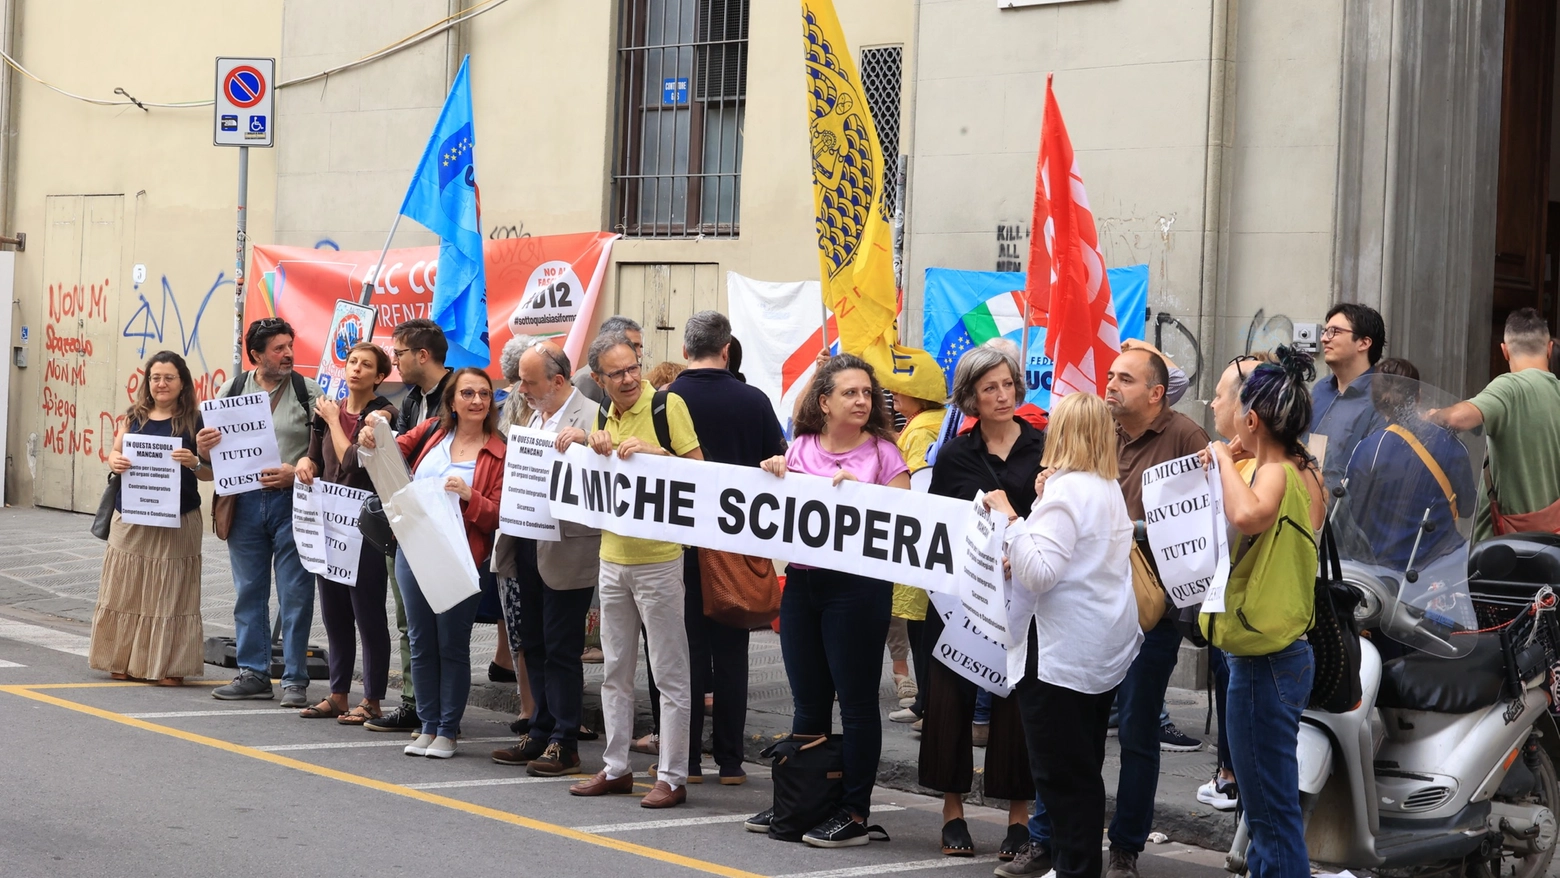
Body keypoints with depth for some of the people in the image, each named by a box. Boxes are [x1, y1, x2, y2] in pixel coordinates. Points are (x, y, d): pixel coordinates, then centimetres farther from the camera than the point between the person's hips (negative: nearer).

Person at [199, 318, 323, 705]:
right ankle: (253, 673, 18)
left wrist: (296, 473, -18)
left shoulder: (308, 393, 0)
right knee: (249, 592, 9)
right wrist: (203, 449, -9)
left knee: (295, 594, -1)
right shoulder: (233, 390, 8)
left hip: (292, 501, -3)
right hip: (244, 502, 3)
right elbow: (212, 449, 13)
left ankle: (295, 679, 6)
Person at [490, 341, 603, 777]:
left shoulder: (591, 418, -12)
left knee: (561, 649, -3)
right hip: (528, 546, 9)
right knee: (533, 644, 14)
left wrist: (582, 441, -32)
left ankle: (564, 744, 4)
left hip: (566, 549, -8)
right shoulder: (534, 417, 15)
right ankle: (541, 732, 23)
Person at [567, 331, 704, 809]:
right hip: (613, 557, 7)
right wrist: (599, 454, -2)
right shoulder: (604, 416, 10)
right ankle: (615, 768, 23)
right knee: (615, 672, 14)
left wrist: (653, 451, -22)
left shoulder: (667, 405, -9)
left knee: (670, 674, -2)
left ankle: (673, 776, 2)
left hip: (658, 557, -7)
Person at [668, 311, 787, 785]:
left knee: (687, 648, 5)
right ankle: (730, 760, 9)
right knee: (731, 651, 7)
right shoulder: (753, 402, -5)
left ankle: (687, 759, 5)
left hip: (680, 542, -1)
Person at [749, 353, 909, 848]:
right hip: (801, 581, 5)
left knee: (856, 701, 1)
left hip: (858, 586, -5)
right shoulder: (800, 448, 8)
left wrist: (859, 490, -20)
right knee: (808, 701, 13)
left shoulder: (882, 453, -4)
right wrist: (775, 476, -1)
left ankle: (854, 813, 6)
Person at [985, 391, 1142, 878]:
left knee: (1061, 769, -2)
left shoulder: (1065, 491, -18)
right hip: (1107, 648, 10)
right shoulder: (1110, 490, 11)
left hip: (1062, 650, -10)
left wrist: (1010, 518, -20)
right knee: (1083, 763, 18)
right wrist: (1041, 505, 7)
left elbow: (1040, 572, -25)